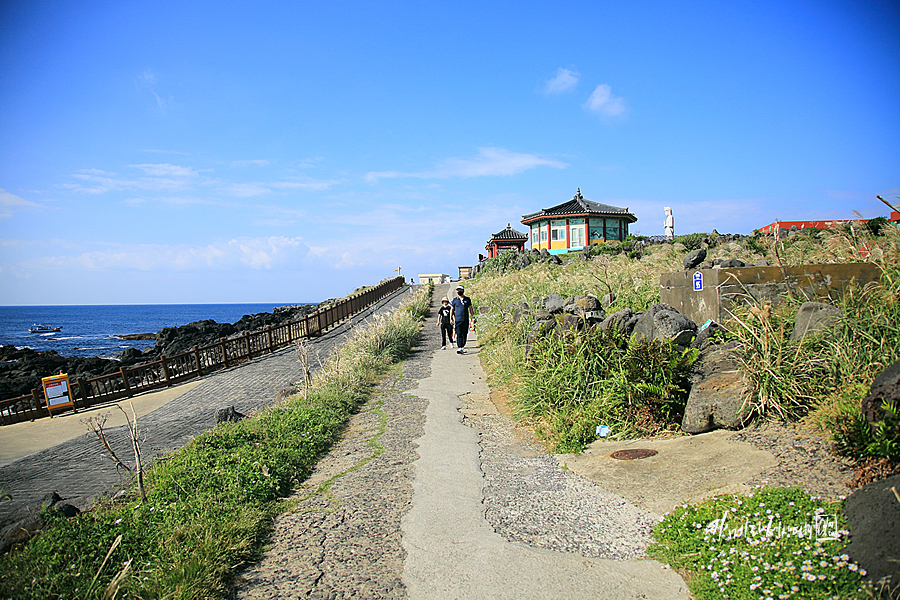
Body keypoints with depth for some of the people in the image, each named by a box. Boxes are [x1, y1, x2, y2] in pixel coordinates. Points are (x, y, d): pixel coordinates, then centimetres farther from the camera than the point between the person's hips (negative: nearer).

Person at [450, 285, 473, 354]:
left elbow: (470, 308, 15)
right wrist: (451, 318, 8)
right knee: (459, 334, -8)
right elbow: (452, 309, 12)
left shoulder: (467, 299, 9)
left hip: (465, 320, 2)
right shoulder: (455, 300, 6)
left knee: (464, 334, 5)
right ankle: (459, 348, -13)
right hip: (457, 320, -2)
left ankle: (462, 347, 17)